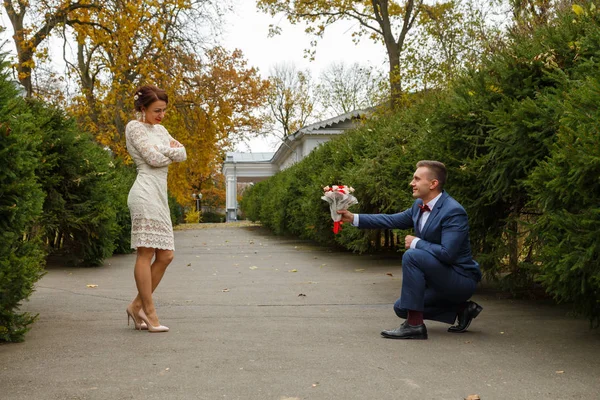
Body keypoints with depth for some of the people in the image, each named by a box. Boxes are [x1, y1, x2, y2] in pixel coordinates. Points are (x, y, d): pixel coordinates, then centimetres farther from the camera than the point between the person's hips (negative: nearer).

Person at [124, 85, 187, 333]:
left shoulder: (159, 129, 23)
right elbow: (154, 159, -11)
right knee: (146, 253, -6)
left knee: (165, 255, 5)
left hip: (159, 194, 9)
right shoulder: (135, 127, 0)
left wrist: (163, 150, -3)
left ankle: (137, 305, 14)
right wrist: (171, 149, 5)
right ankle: (149, 312, -2)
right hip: (146, 192, -8)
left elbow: (182, 154, 11)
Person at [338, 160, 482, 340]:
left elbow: (447, 253, -32)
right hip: (441, 278, 10)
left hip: (461, 280, -10)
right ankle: (462, 309, 15)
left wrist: (416, 242, -18)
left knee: (411, 256, -28)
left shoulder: (454, 212, -25)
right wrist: (354, 218, 6)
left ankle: (414, 324, -22)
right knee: (401, 308, 15)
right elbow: (392, 220, 12)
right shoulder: (419, 205, 3)